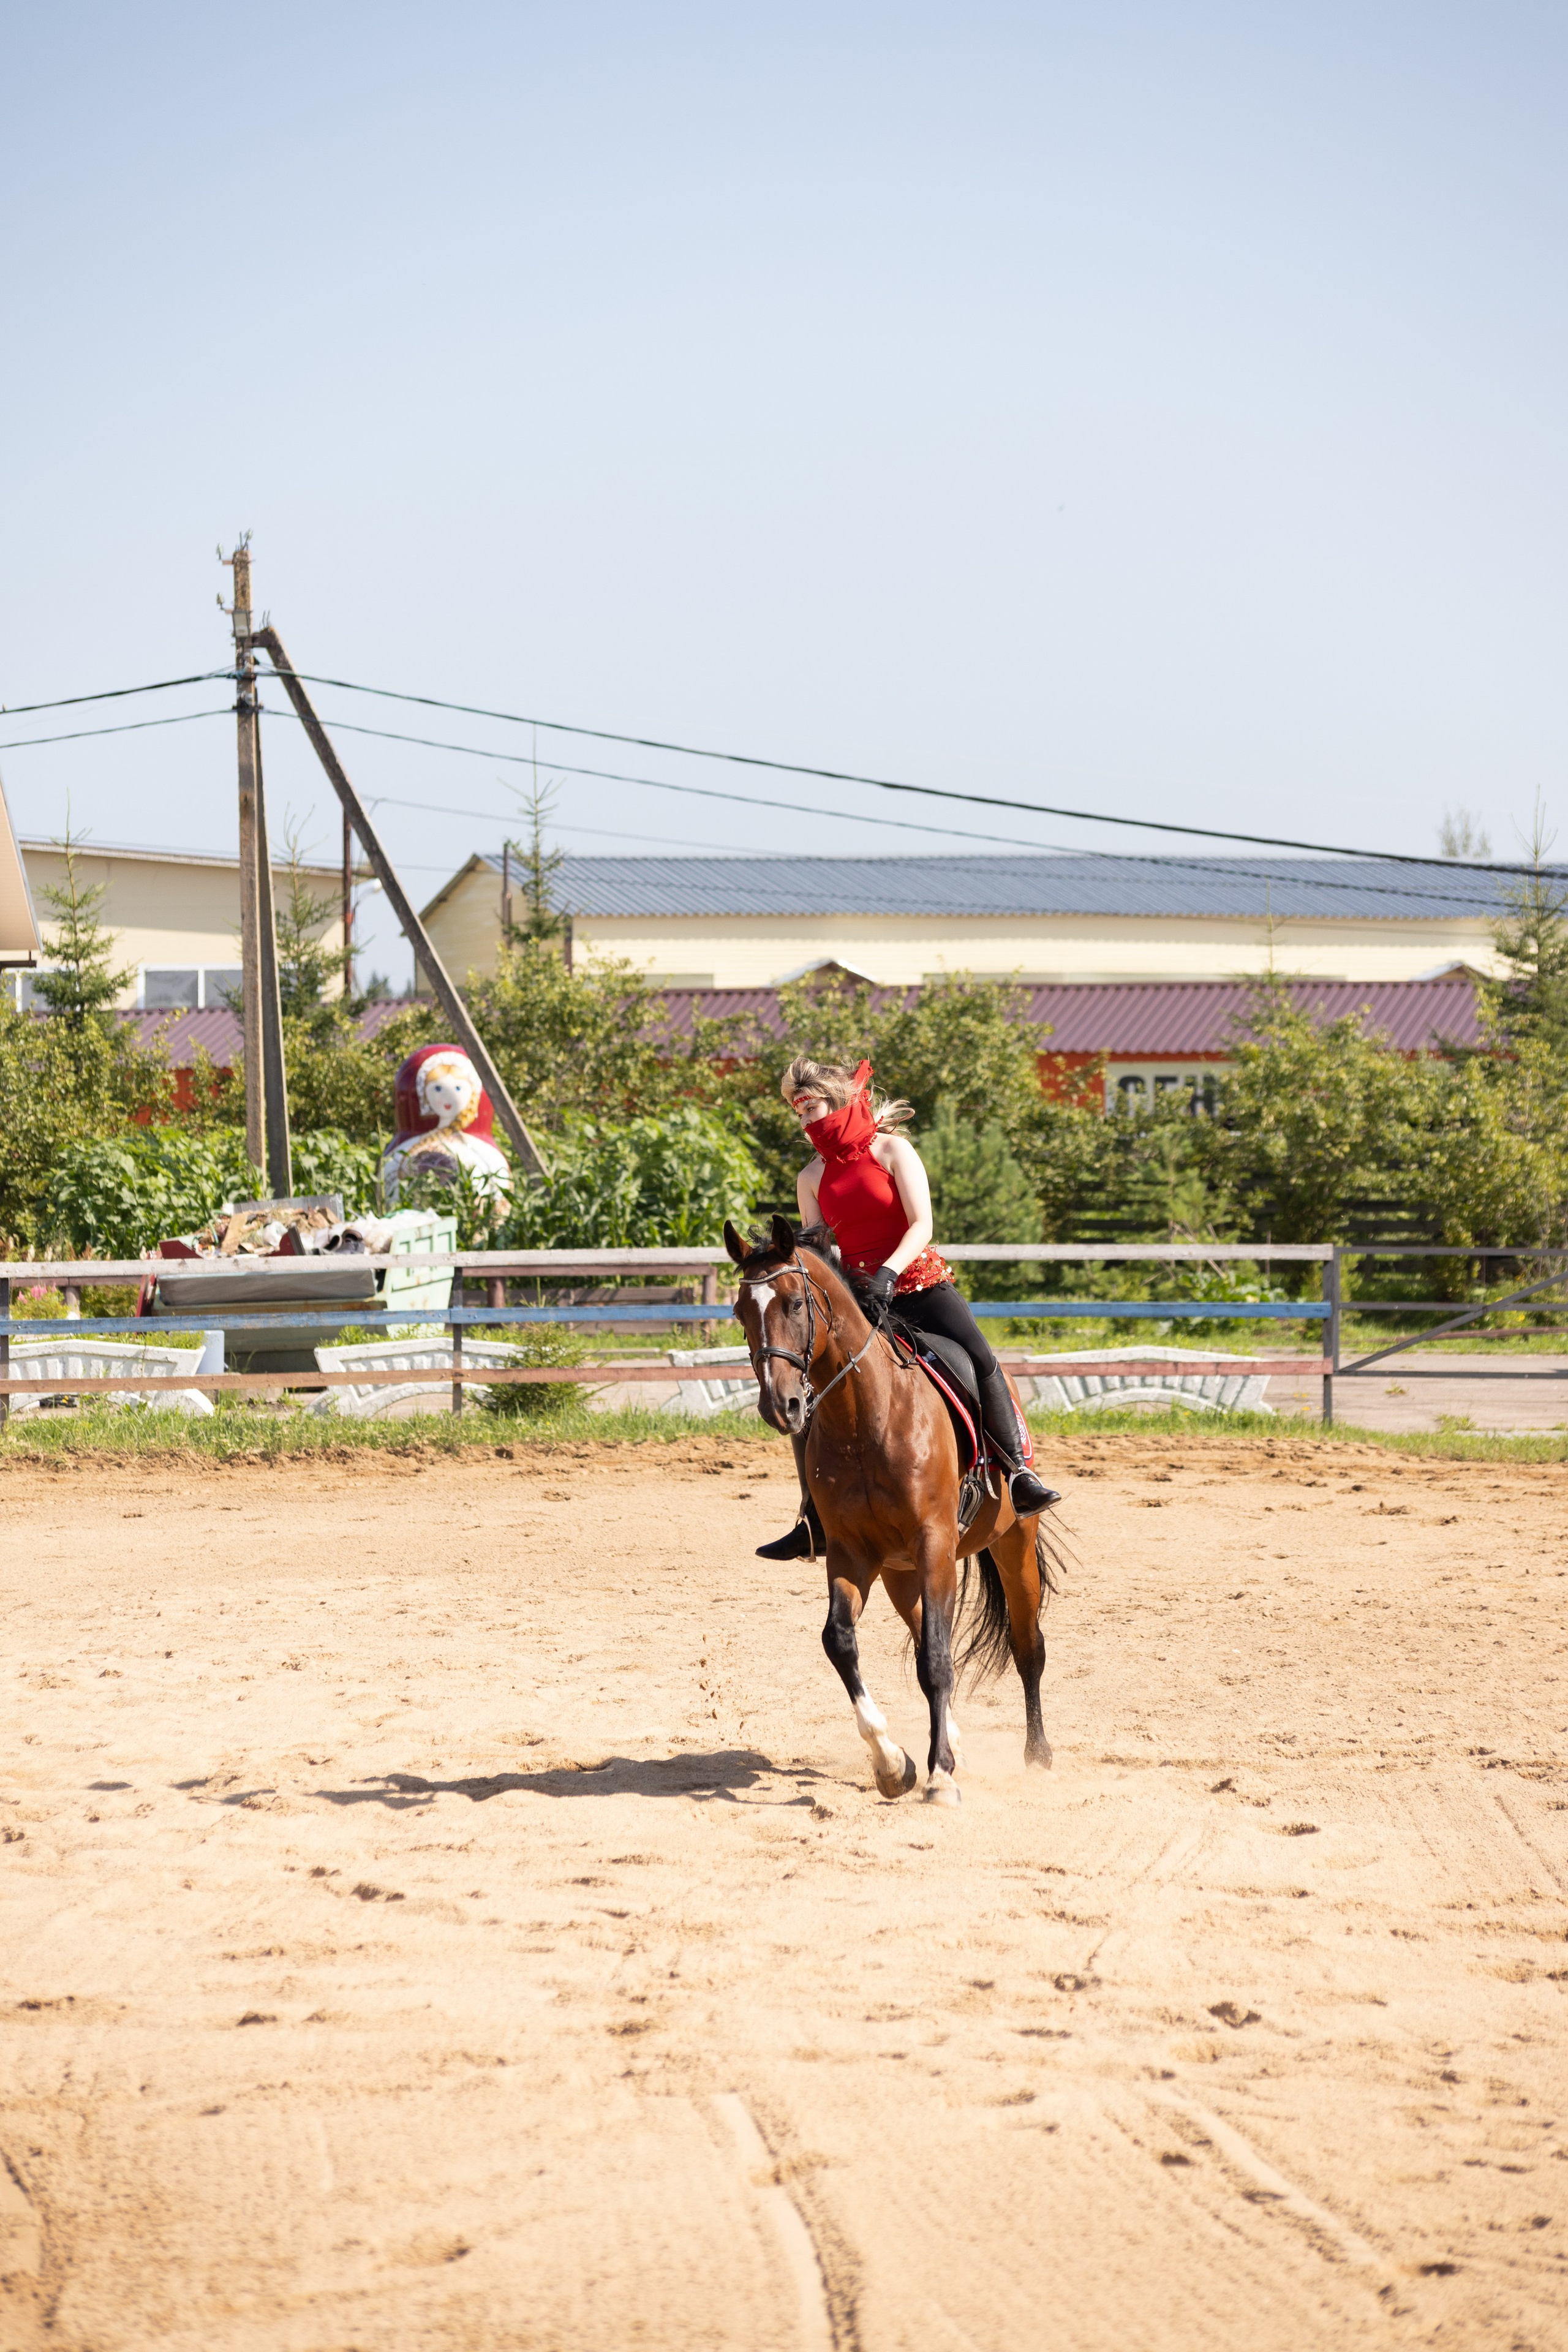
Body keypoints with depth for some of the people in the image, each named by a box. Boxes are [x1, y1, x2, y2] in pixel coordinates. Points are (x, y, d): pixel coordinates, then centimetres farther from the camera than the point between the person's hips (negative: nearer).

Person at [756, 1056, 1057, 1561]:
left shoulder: (892, 1151, -2)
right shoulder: (812, 1178, 10)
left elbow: (921, 1225, -12)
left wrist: (887, 1273, -26)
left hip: (918, 1283, -4)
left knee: (981, 1362, -26)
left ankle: (1017, 1473, -17)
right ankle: (815, 1523, 1)